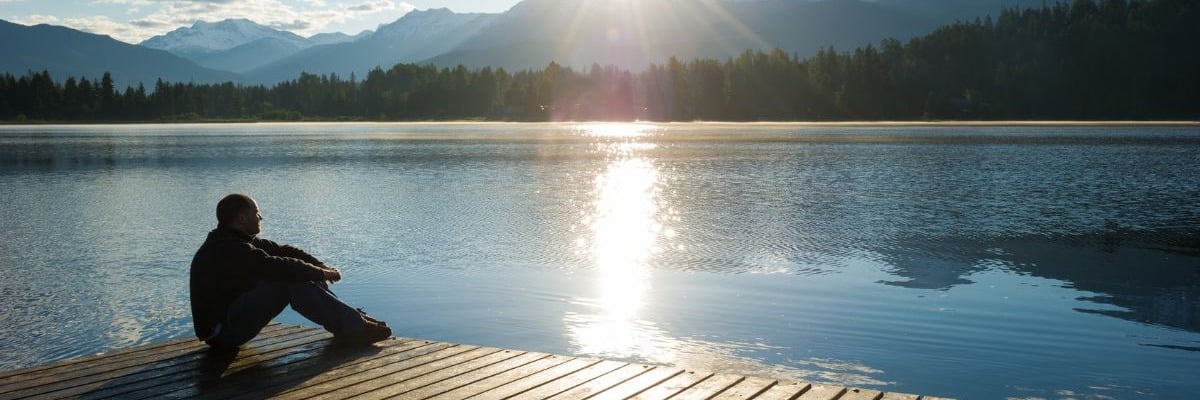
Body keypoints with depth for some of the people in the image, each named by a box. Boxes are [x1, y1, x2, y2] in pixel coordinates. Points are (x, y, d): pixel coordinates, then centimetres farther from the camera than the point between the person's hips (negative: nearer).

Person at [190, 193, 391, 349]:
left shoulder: (239, 242, 10)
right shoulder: (229, 249, -22)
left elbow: (281, 250, 8)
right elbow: (278, 267, -28)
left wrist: (319, 265, -5)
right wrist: (322, 273, -18)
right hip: (222, 332, -10)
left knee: (299, 277, 1)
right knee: (291, 282, -23)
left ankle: (351, 319, -1)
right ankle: (354, 327, -21)